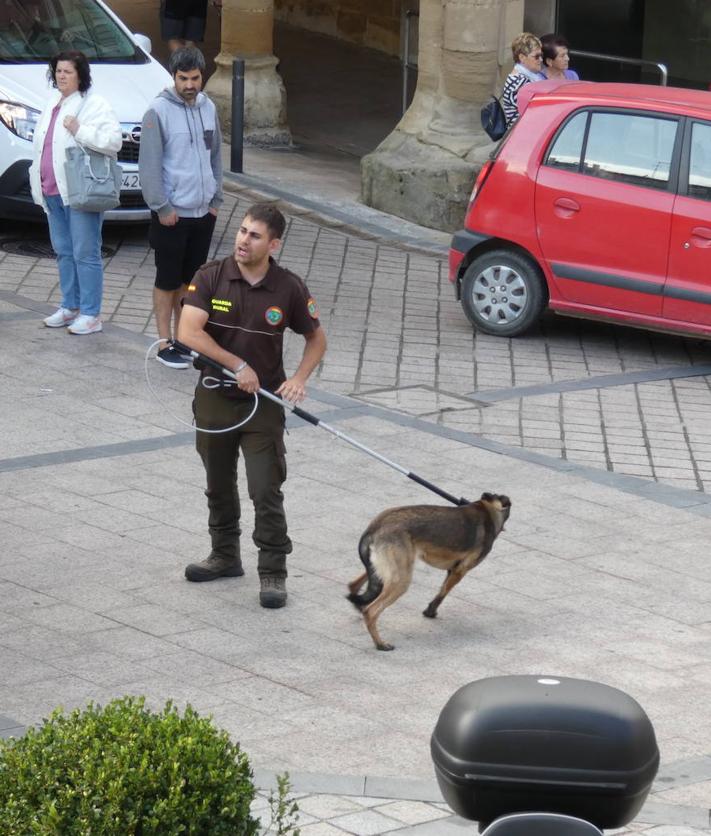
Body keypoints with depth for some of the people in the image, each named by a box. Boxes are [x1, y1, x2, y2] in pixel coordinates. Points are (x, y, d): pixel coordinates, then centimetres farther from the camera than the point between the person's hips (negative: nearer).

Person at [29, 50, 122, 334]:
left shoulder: (95, 105, -8)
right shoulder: (53, 104, 17)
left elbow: (112, 140, -19)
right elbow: (40, 144, 26)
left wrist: (80, 130, -24)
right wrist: (37, 177, 20)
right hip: (53, 191, 8)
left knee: (85, 254, -5)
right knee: (64, 251, 14)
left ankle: (90, 314, -2)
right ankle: (70, 307, 24)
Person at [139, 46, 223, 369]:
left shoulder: (208, 108, 5)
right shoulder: (158, 112, -14)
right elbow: (149, 165, -14)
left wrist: (216, 199, 9)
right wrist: (162, 208, -16)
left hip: (203, 212, 6)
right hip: (171, 213, -6)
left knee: (191, 279, 14)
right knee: (168, 281, 2)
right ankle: (165, 344, 9)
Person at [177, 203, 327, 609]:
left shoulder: (289, 288, -8)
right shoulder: (211, 277, -8)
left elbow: (316, 338, 5)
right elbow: (188, 332, -18)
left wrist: (300, 378, -12)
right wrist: (238, 365, -21)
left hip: (264, 403, -2)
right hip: (215, 398, 2)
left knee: (266, 491, -7)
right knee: (219, 485, 17)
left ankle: (273, 574, 0)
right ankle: (226, 556, 34)